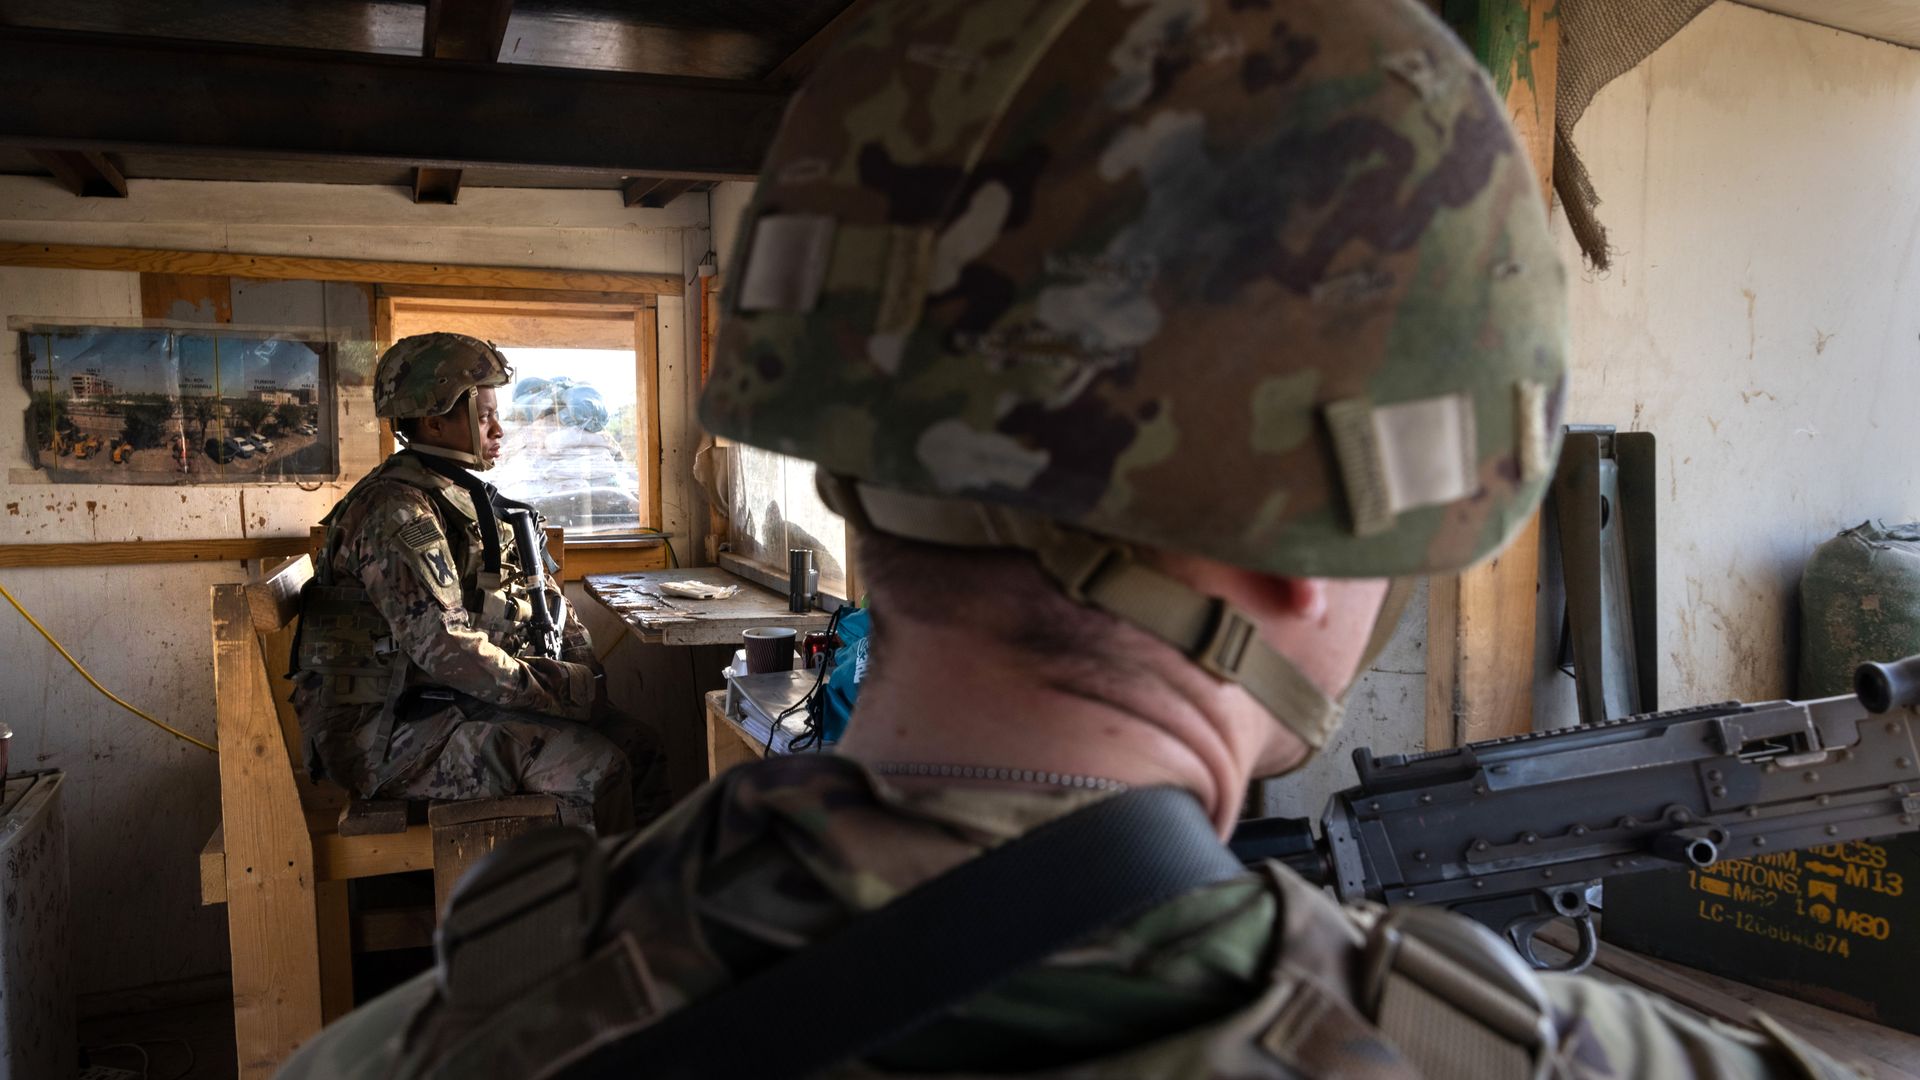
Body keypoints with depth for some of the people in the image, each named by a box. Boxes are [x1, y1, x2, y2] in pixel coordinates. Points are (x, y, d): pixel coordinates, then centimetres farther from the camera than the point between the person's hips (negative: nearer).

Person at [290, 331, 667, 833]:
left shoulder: (470, 500, 14)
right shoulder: (397, 513, -17)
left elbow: (542, 598, 18)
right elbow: (444, 647, -27)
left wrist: (583, 675, 2)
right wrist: (564, 689, -21)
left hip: (453, 705, 9)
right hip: (387, 731, -9)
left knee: (637, 744, 0)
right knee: (597, 766, -23)